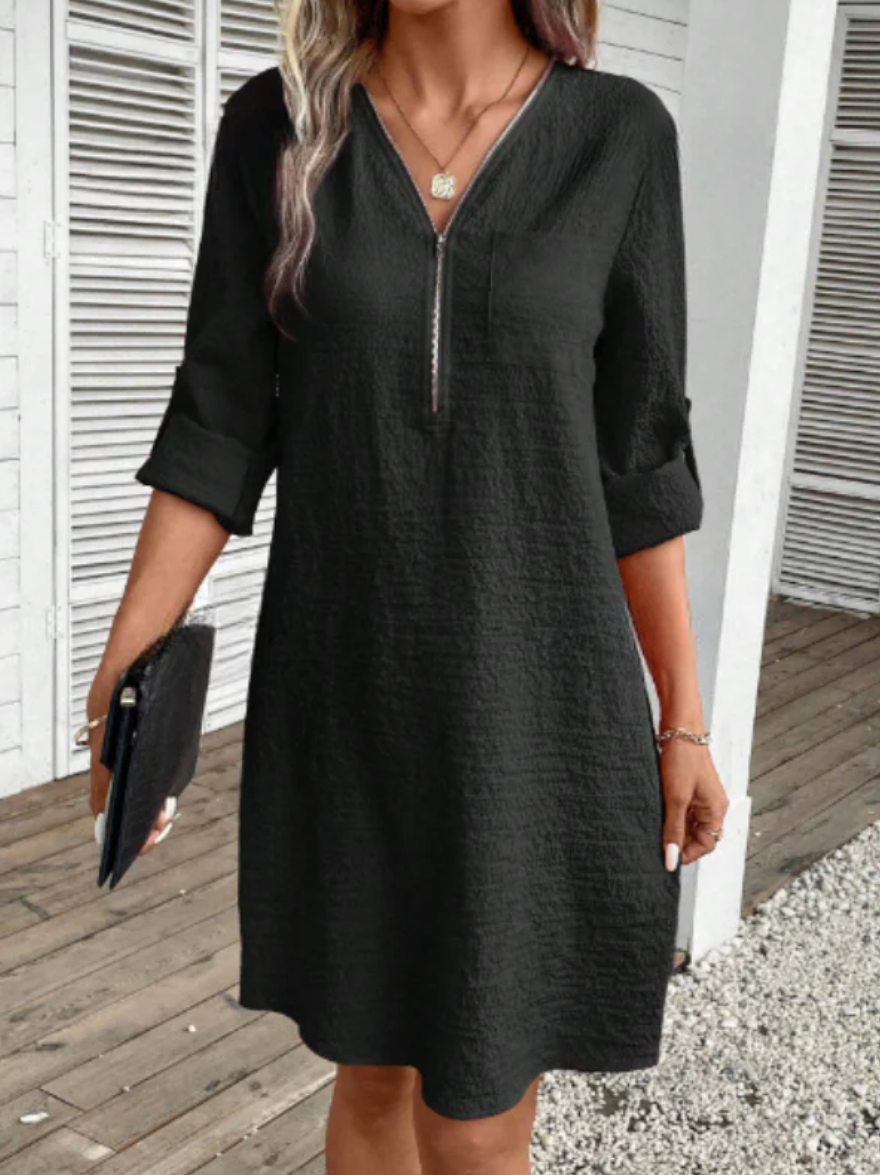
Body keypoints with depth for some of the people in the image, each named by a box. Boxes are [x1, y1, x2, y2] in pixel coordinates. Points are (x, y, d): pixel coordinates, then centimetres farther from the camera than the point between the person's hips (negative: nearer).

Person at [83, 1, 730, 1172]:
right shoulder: (278, 127, -1)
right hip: (348, 689, 2)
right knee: (376, 1073, 19)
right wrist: (119, 676, -8)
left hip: (532, 694, -1)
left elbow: (636, 449, 0)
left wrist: (684, 722, 2)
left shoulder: (620, 138, -3)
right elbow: (220, 423, -1)